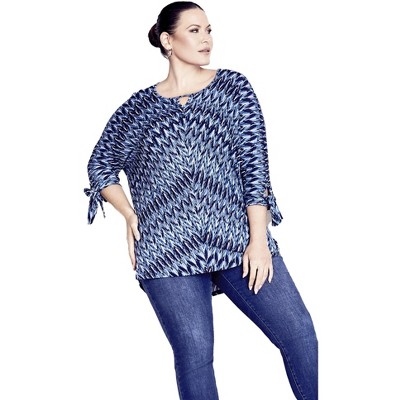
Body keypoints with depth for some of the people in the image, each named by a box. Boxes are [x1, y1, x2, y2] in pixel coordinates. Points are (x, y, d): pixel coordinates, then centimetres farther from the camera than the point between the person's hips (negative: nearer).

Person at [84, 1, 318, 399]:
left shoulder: (233, 87, 10)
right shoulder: (138, 108, 11)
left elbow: (254, 161, 2)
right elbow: (100, 166, 18)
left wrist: (259, 237, -6)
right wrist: (130, 214, 3)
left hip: (239, 240, 1)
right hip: (168, 251, 0)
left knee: (300, 334, -5)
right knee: (194, 354, -4)